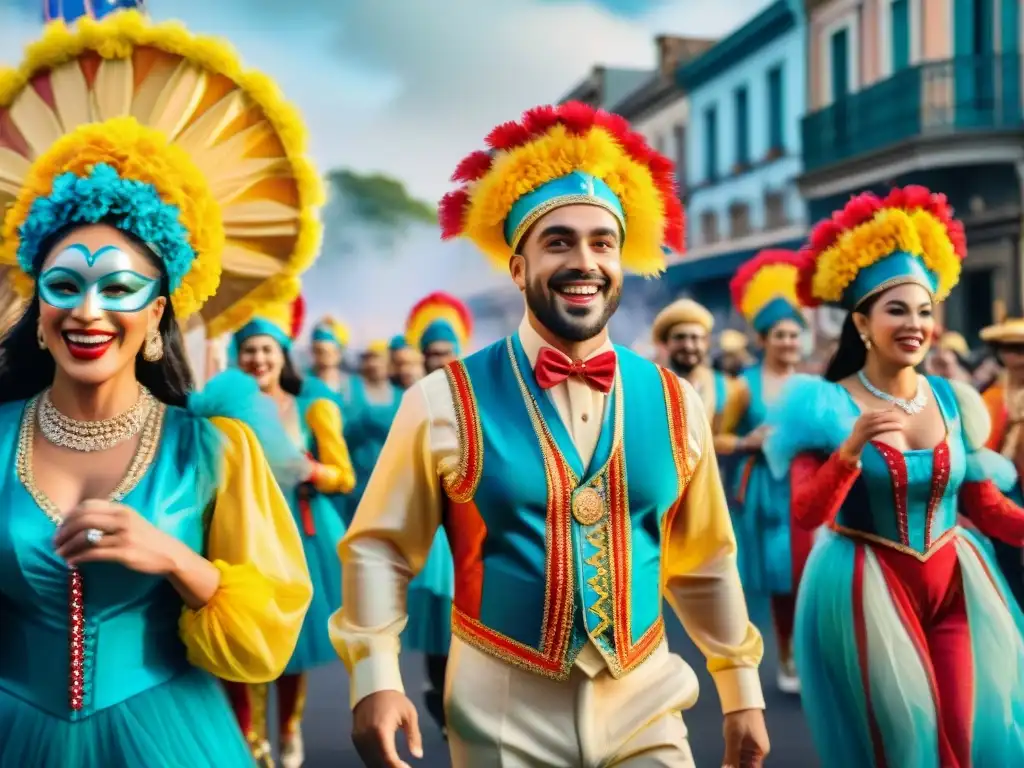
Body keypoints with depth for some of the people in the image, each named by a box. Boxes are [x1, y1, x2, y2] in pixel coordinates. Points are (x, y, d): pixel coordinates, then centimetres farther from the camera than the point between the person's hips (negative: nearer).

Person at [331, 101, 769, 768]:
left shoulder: (675, 404, 1)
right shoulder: (445, 401, -9)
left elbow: (704, 562, 10)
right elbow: (379, 547, -3)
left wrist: (742, 693, 13)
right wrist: (376, 681, -12)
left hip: (645, 712, 3)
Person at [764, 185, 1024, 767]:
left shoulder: (956, 402, 3)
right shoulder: (828, 405, -9)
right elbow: (807, 514, -18)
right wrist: (852, 448, -32)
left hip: (956, 582, 4)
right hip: (867, 589, -4)